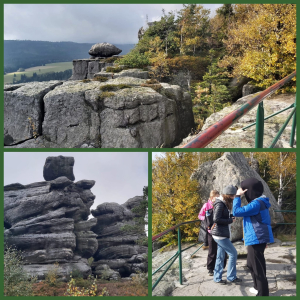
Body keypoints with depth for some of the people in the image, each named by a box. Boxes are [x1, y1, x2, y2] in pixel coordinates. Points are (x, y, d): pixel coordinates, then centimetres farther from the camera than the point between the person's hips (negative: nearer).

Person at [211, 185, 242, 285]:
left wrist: (231, 218, -1)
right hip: (220, 235, -10)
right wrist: (230, 220, -15)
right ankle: (231, 277, 8)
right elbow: (216, 219, -23)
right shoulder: (220, 204, -17)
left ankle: (217, 278, 21)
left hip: (222, 234, 10)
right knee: (233, 253, -3)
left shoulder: (224, 204, 12)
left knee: (220, 256, 13)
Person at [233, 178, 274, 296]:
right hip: (257, 239, 11)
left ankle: (262, 294, 3)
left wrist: (237, 196, -14)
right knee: (251, 264, 25)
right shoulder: (259, 202, 13)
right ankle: (258, 287, 40)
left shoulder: (257, 203, -20)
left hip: (257, 239, -11)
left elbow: (236, 211, -21)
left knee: (258, 268, -4)